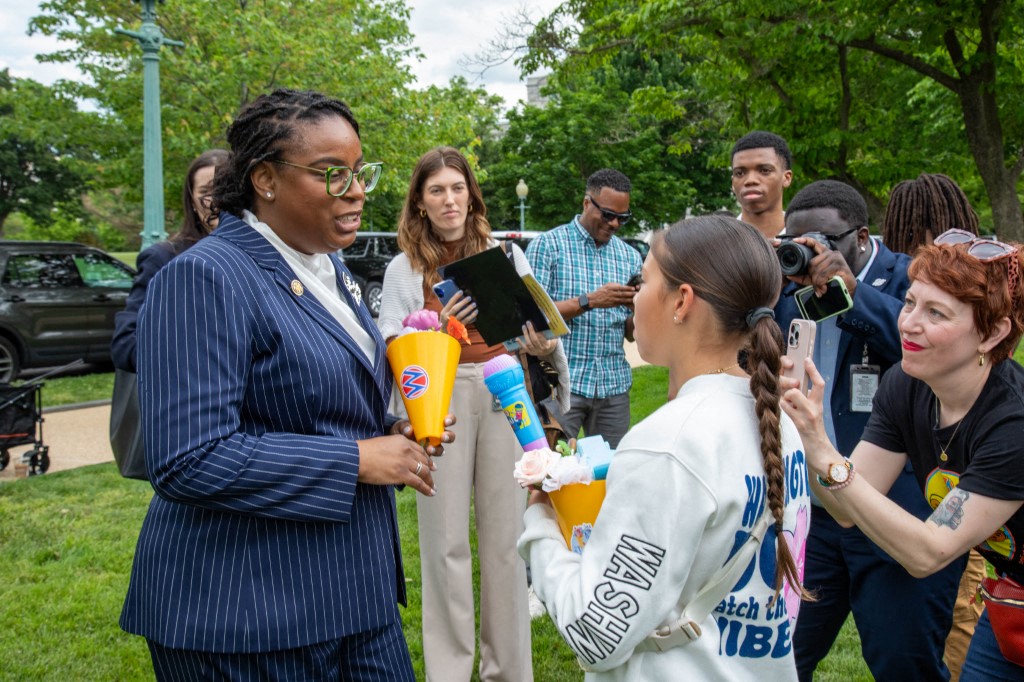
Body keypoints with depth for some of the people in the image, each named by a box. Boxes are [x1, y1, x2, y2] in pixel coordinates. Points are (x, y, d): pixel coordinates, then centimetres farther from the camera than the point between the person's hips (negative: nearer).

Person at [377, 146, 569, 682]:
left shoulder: (506, 255, 8)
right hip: (439, 402, -1)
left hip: (504, 398, 1)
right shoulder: (404, 268, 5)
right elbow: (390, 352, 0)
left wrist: (545, 347, -12)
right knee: (446, 541, 3)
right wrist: (436, 330, -17)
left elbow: (538, 326, 10)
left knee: (506, 535, 6)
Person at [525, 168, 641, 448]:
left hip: (614, 385, 4)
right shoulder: (548, 245, -1)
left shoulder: (630, 256, 13)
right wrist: (590, 301, -18)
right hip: (560, 382, -4)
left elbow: (631, 334, 13)